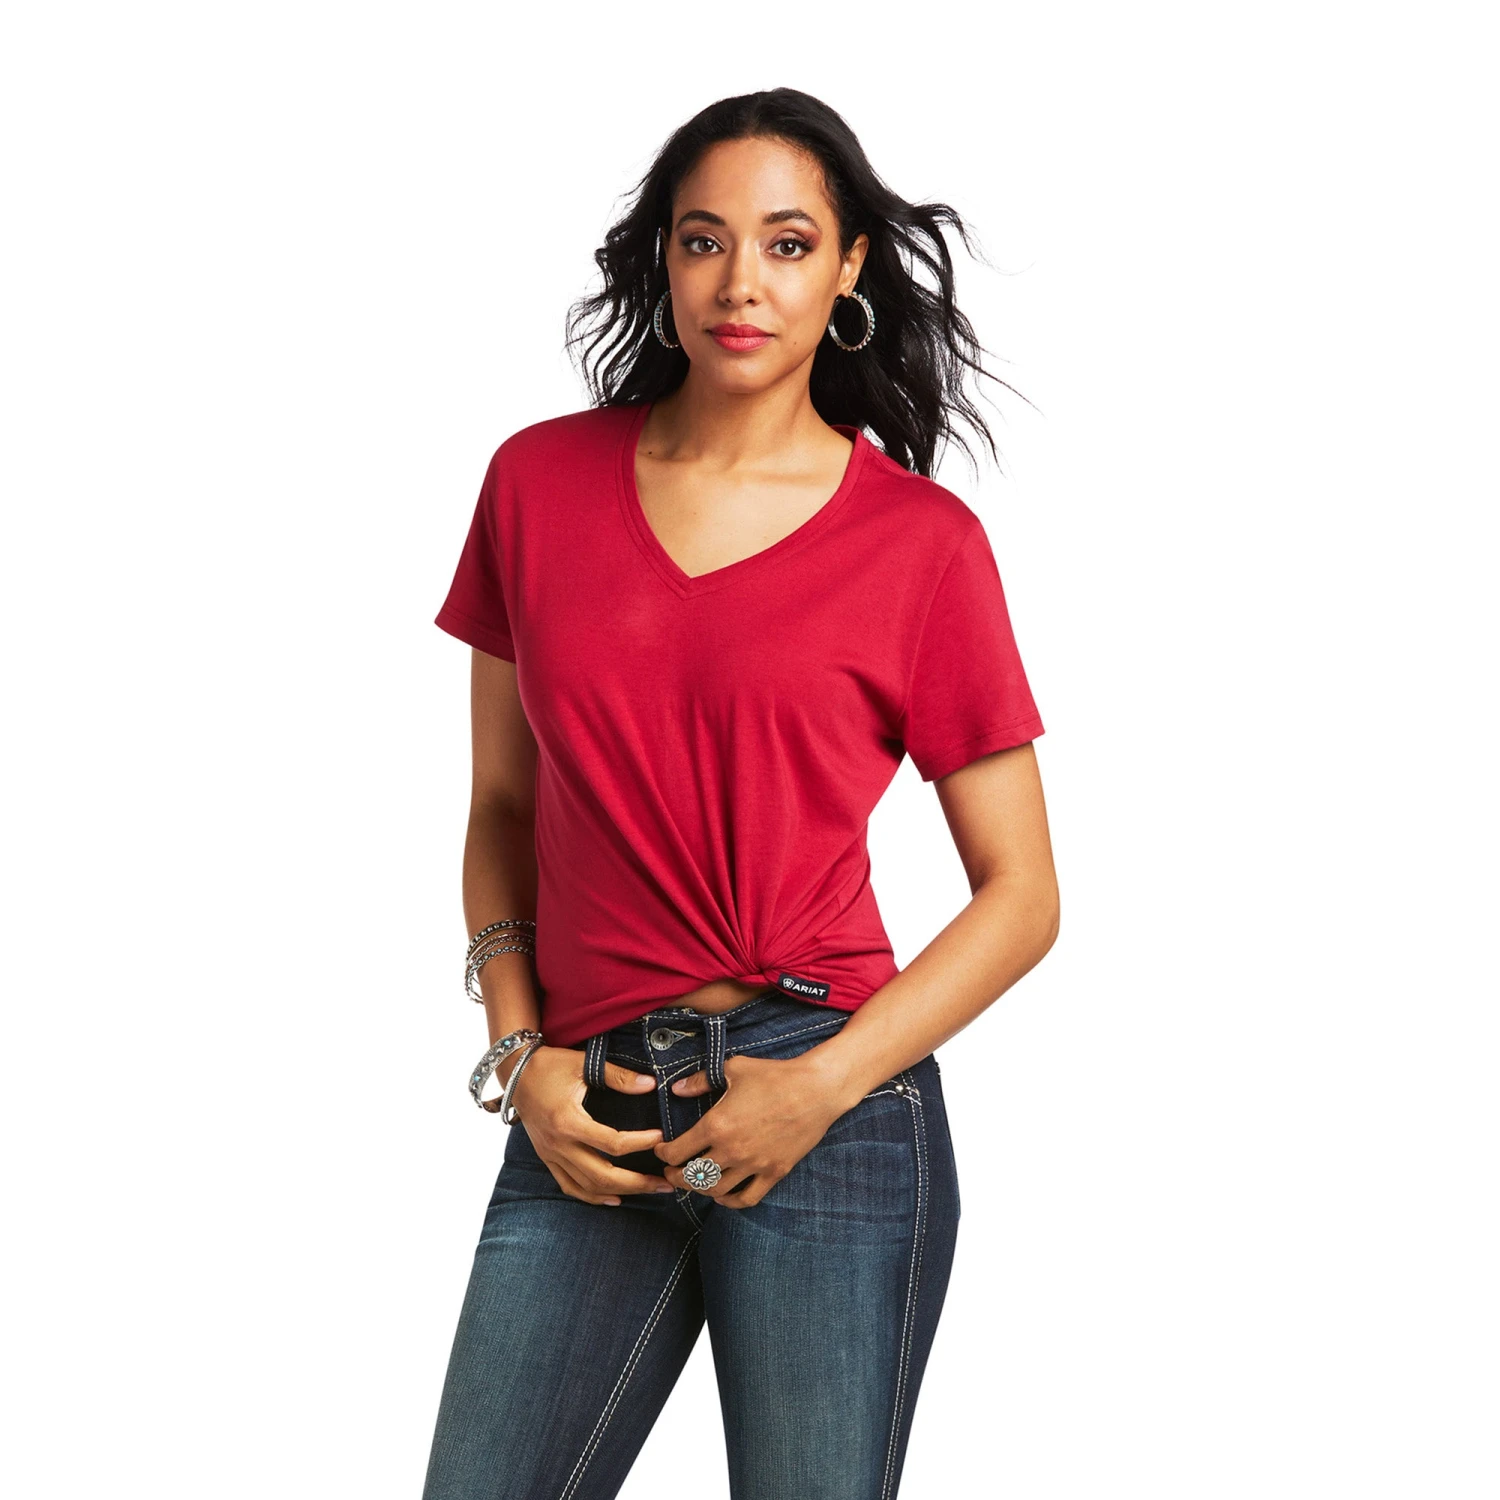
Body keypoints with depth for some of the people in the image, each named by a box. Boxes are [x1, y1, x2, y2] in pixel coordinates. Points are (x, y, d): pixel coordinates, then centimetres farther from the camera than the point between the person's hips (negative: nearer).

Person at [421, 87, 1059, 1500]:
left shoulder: (921, 540, -2)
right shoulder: (540, 480, 6)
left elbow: (1020, 895, 1)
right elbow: (503, 804, 13)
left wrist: (821, 1087, -10)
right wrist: (520, 1055, 0)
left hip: (827, 1113, -2)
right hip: (585, 1114, 2)